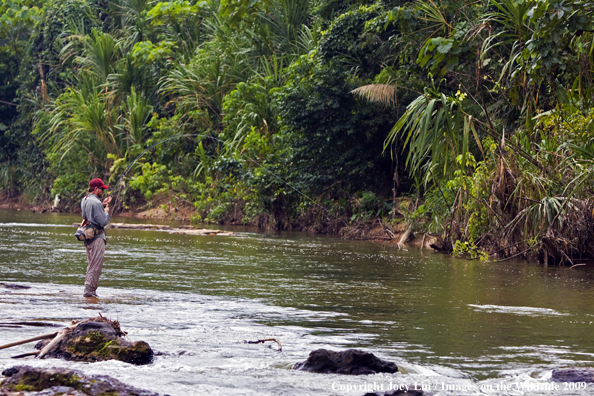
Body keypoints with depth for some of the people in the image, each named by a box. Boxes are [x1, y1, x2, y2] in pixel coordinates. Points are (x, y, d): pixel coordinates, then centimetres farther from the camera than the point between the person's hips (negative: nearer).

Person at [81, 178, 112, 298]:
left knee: (91, 265, 15)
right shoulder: (96, 203, -17)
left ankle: (90, 290, 17)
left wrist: (103, 205, 16)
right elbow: (103, 221, -18)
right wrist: (107, 212, 0)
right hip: (97, 237, -10)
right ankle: (89, 291, -9)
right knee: (96, 266, -7)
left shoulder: (84, 201, 12)